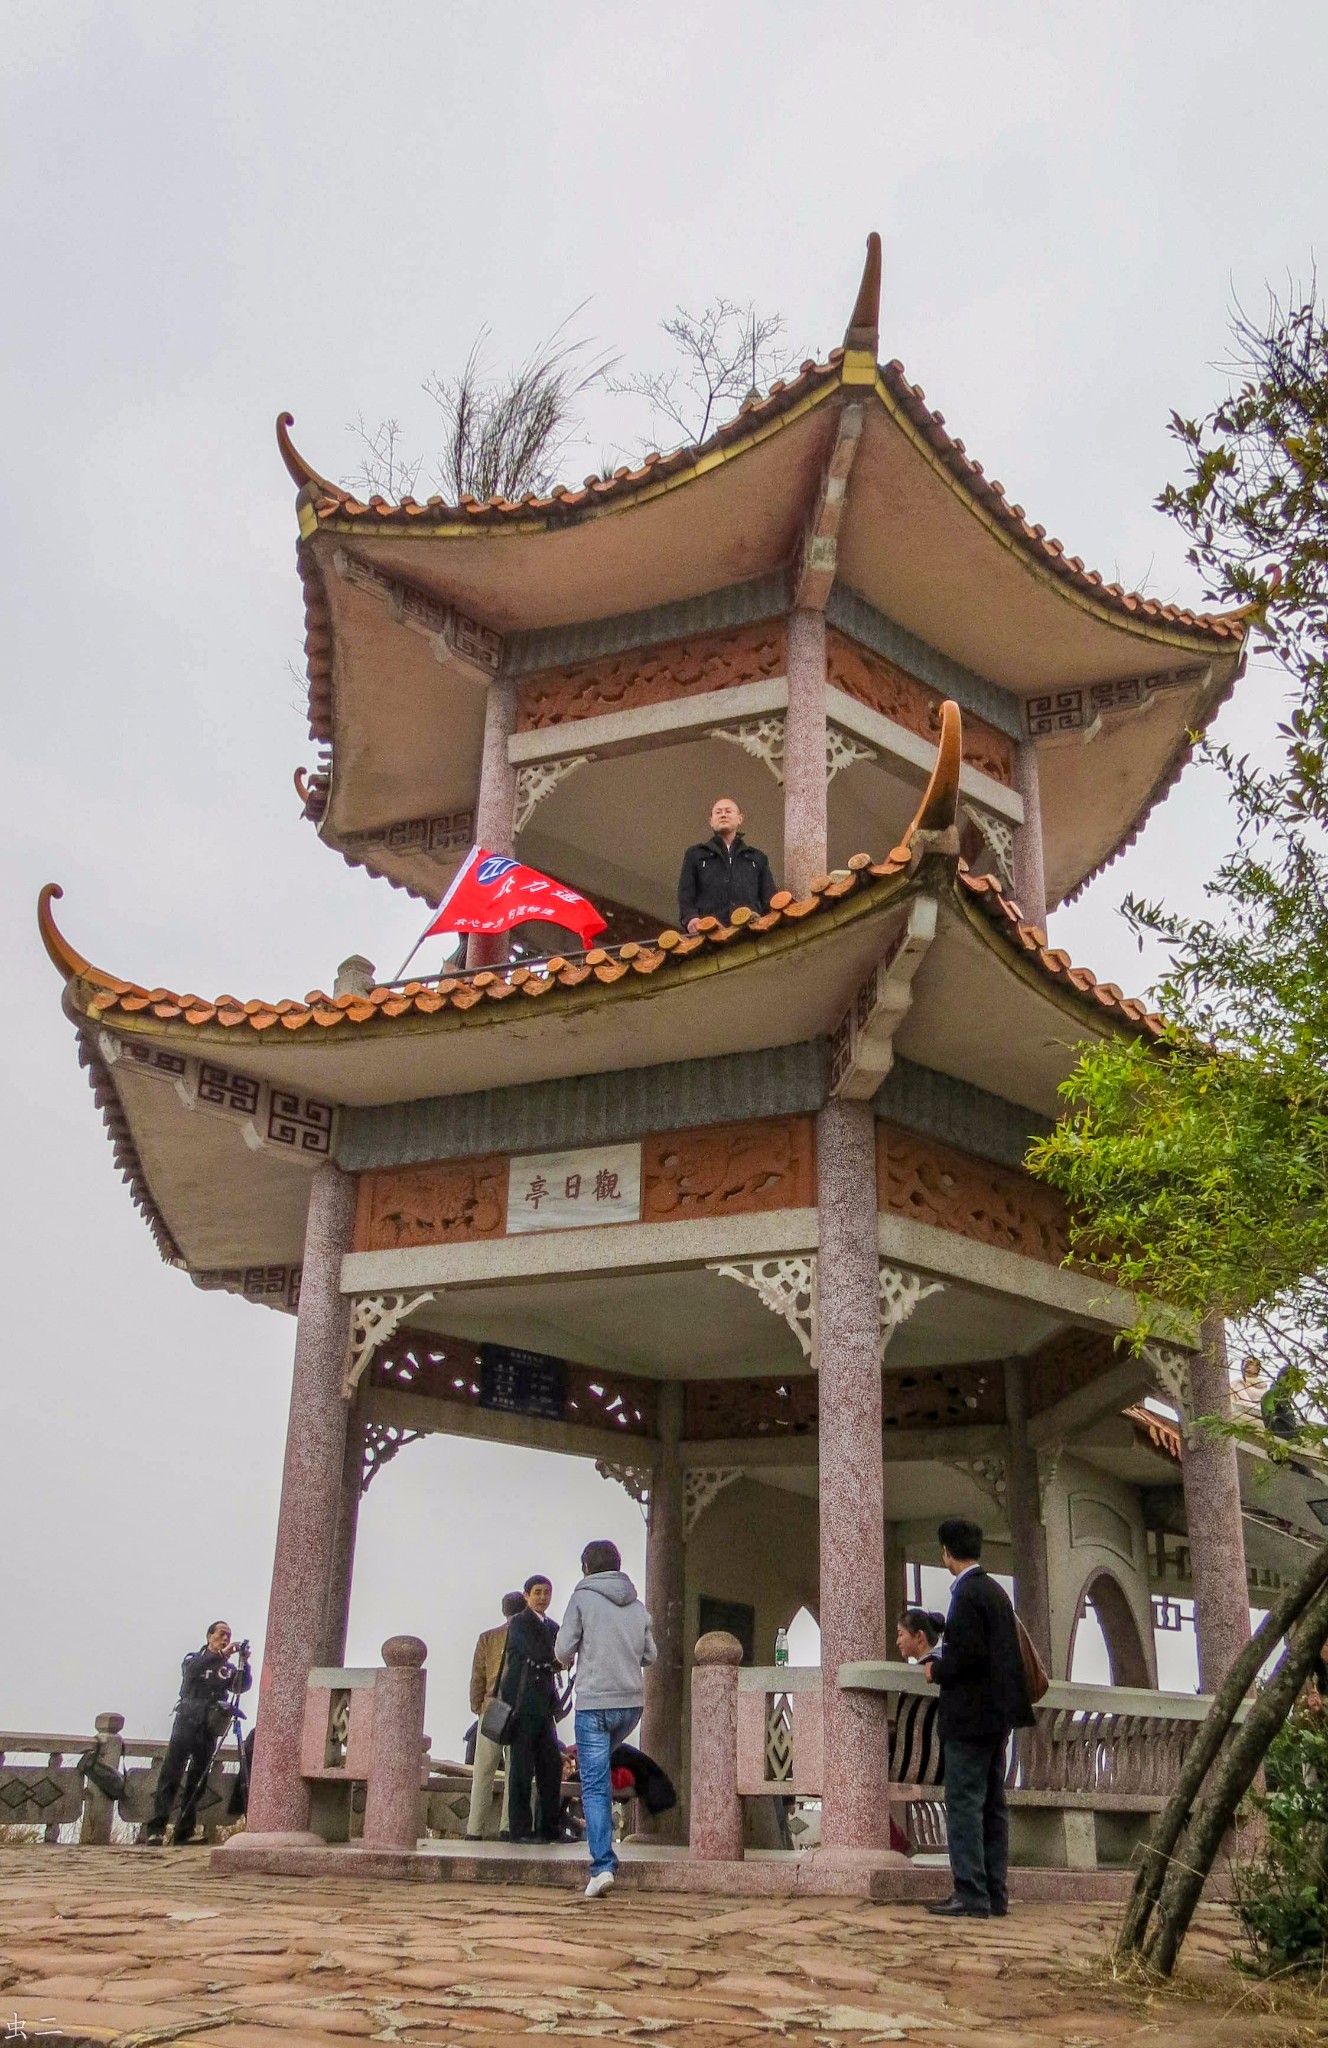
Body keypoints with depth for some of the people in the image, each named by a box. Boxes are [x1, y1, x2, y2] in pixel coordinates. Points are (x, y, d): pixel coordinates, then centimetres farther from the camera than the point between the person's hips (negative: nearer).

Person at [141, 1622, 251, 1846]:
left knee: (197, 1782, 1)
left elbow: (243, 1686, -1)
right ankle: (155, 1830, -14)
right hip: (187, 1723, -2)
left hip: (209, 1730, 3)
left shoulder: (229, 1668, 16)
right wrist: (221, 1655, -25)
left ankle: (182, 1837, 3)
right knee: (170, 1775, -11)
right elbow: (191, 1669, -14)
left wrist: (244, 1663, -18)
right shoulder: (194, 1659, 10)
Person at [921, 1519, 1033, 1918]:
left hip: (970, 1716, -10)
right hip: (996, 1712, 10)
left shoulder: (968, 1593, -15)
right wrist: (942, 1663, 19)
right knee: (992, 1805, 11)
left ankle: (971, 1896, -6)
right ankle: (994, 1895, 15)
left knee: (964, 1803, -6)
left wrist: (937, 1670, -7)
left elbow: (969, 1653, -23)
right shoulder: (995, 1590, 14)